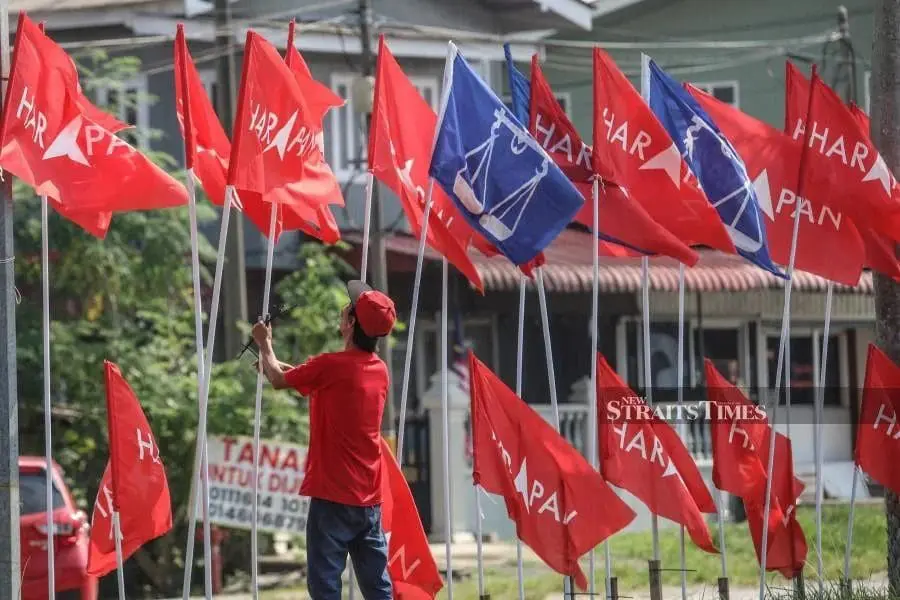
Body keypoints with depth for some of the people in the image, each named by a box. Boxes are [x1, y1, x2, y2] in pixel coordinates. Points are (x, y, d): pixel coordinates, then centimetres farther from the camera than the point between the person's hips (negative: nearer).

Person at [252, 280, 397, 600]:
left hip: (333, 496, -7)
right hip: (369, 499, 7)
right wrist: (277, 364, 33)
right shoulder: (379, 370, 9)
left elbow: (279, 380, 4)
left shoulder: (331, 366, -13)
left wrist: (265, 345, 21)